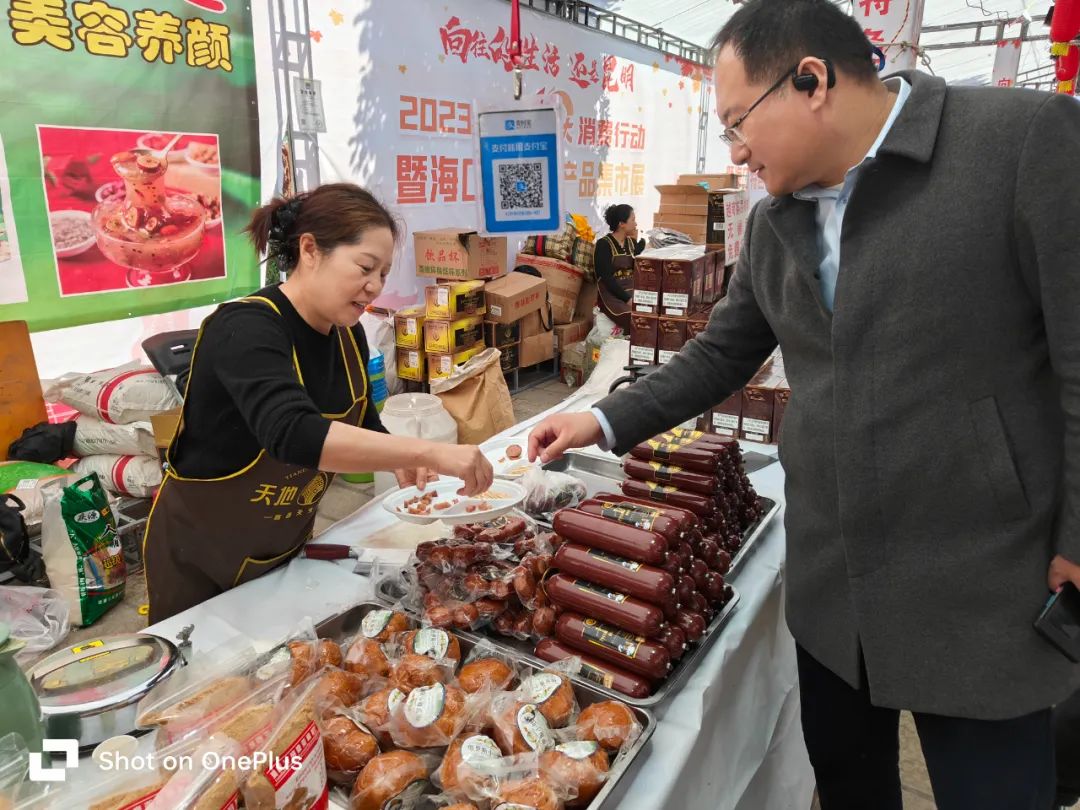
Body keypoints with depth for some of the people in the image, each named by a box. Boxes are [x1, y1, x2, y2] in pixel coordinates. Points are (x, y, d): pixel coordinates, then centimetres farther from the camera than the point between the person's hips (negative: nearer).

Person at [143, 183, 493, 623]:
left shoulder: (348, 335, -6)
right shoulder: (246, 330, -28)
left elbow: (361, 426, 8)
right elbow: (293, 435, -44)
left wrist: (402, 461, -12)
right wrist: (428, 450, -47)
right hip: (200, 560, -6)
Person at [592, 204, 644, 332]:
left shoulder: (631, 242, 12)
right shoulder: (604, 244, -7)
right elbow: (607, 278, -15)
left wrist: (639, 241, -3)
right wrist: (627, 299, -22)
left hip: (632, 290, 6)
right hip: (612, 294, -6)